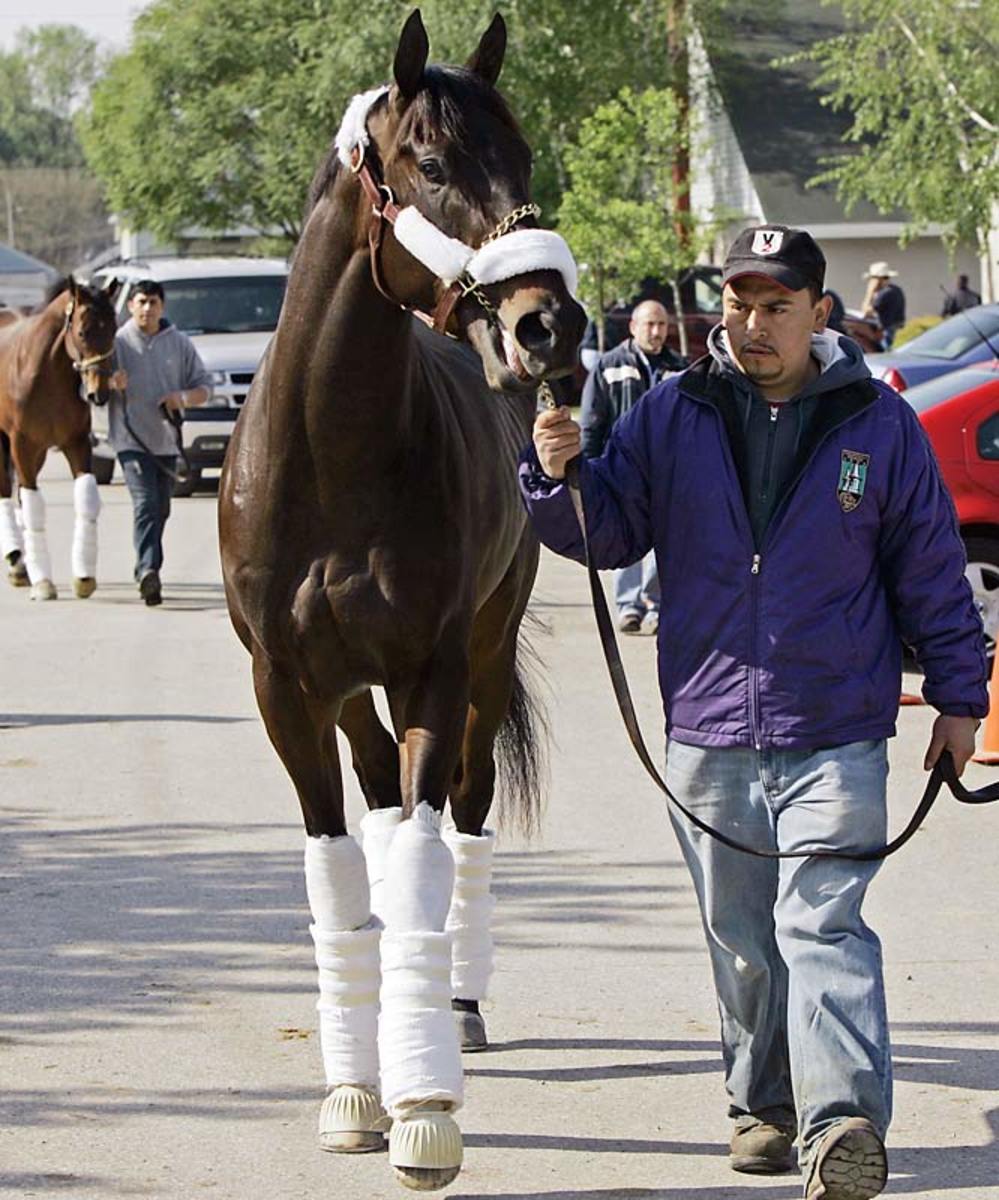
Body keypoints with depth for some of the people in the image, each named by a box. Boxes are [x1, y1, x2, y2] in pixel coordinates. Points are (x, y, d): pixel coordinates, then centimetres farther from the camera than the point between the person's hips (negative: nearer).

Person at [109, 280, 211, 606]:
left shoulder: (180, 344, 6)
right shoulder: (118, 343, -1)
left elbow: (204, 386, 9)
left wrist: (183, 398, -12)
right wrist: (111, 384, -23)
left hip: (167, 439, 4)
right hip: (132, 439, -4)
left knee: (161, 508, 14)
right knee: (146, 503, -19)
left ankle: (147, 567, 29)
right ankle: (148, 570, -30)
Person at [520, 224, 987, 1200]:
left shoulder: (878, 425, 2)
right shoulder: (670, 416, 5)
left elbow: (931, 571, 7)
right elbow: (608, 533, 6)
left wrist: (958, 697, 7)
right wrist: (558, 476, -14)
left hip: (836, 733, -3)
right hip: (709, 732, 3)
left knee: (822, 920, -14)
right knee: (741, 936, 10)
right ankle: (765, 1107, 24)